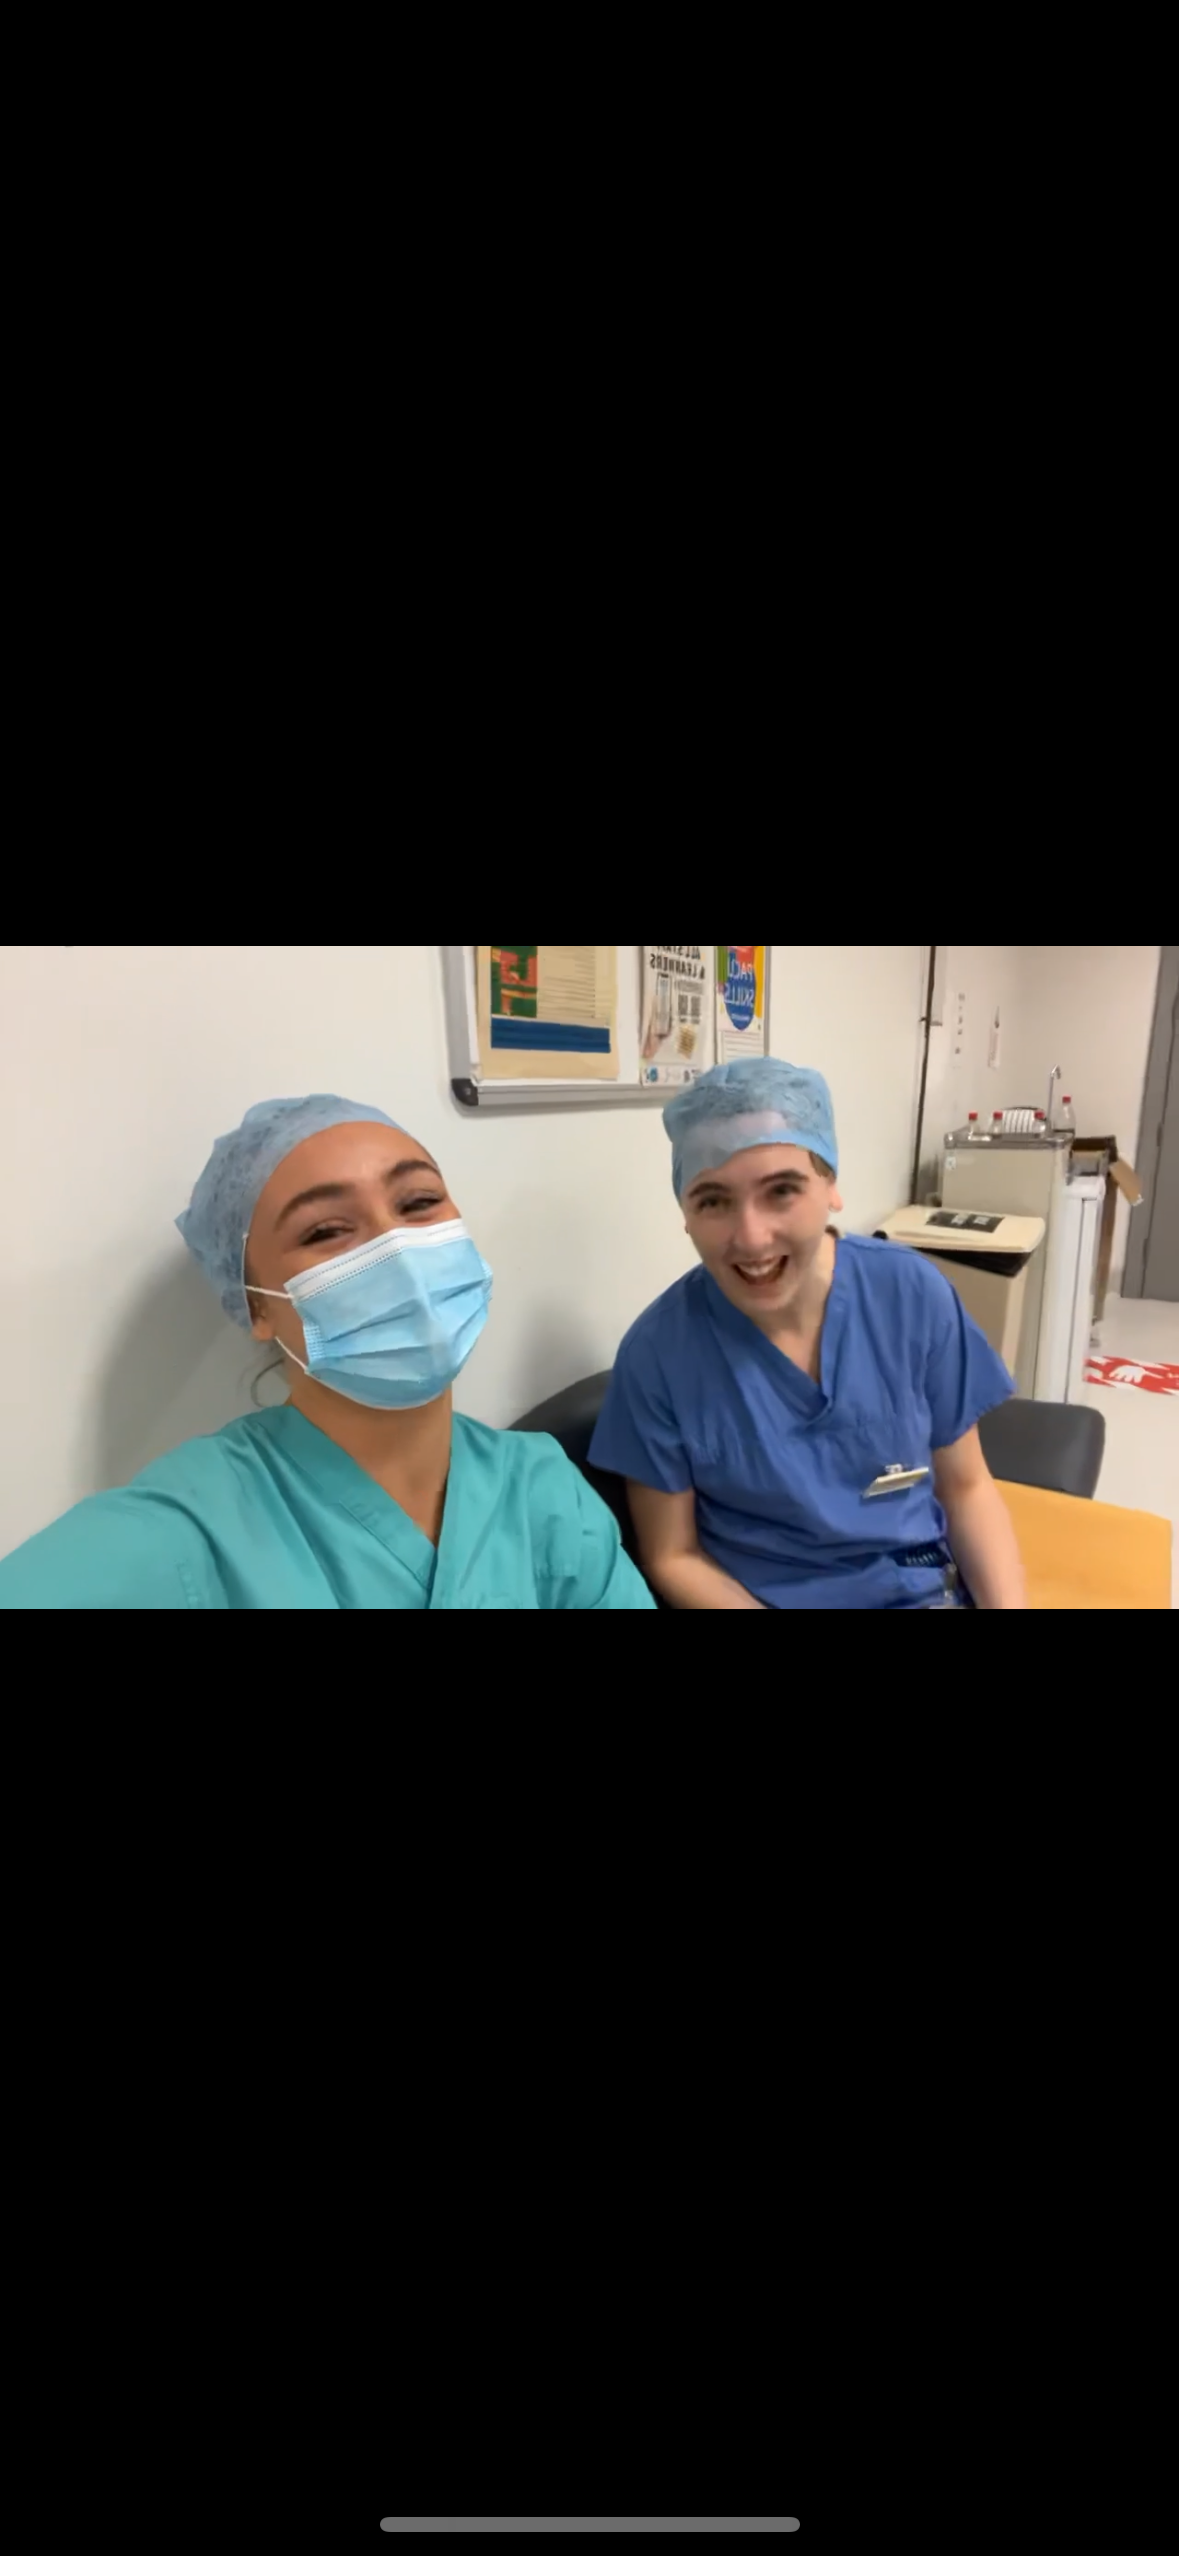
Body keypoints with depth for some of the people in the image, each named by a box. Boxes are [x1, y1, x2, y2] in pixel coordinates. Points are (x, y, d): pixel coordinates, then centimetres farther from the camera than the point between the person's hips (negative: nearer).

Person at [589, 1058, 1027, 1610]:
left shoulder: (913, 1294, -9)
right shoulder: (657, 1351, -15)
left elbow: (966, 1487, 3)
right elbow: (672, 1558, -5)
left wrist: (1008, 1604, -11)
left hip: (926, 1589, 2)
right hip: (747, 1597, -1)